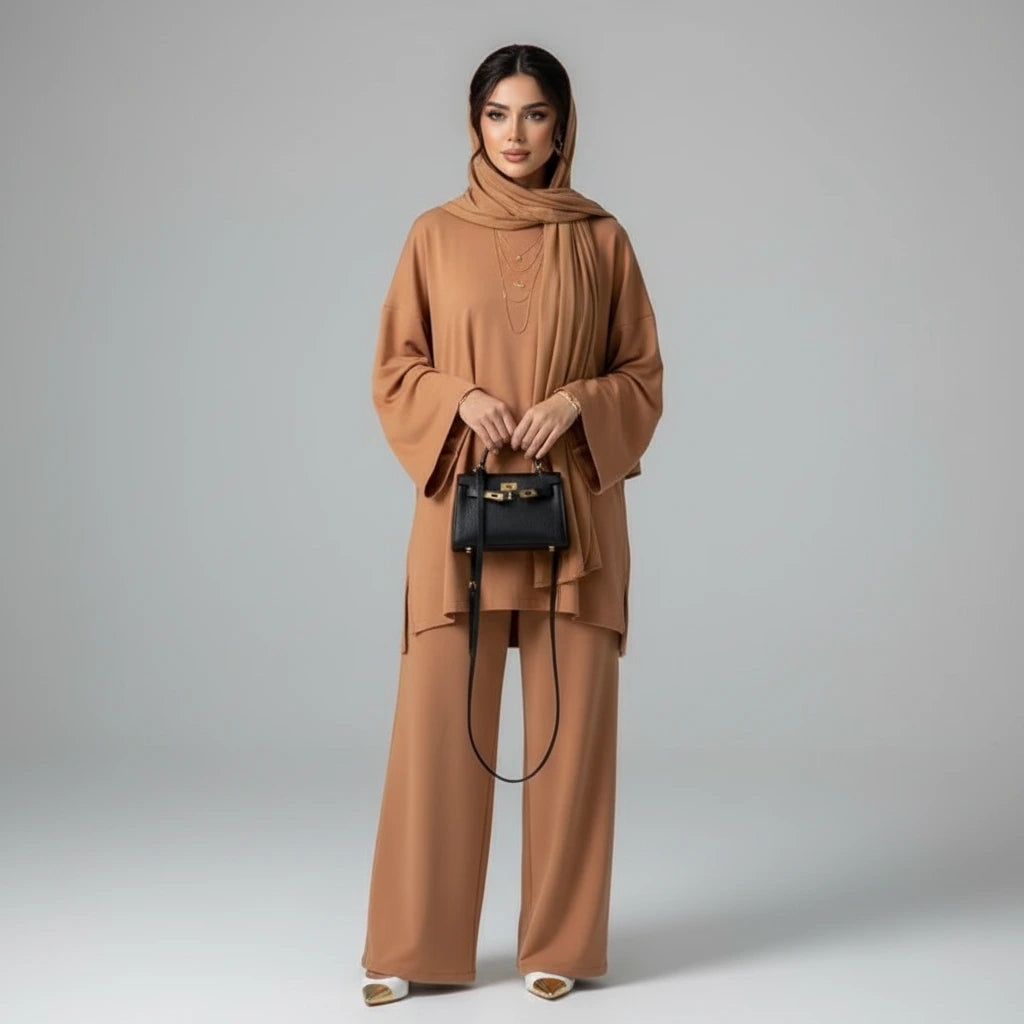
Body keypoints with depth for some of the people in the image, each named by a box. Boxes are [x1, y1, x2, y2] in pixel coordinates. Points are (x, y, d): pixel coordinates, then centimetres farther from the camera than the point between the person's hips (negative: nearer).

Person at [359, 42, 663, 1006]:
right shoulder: (435, 235, 6)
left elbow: (644, 374, 8)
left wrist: (576, 403, -11)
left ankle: (559, 942, 14)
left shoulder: (601, 238, 6)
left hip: (573, 512, 0)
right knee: (437, 722, -2)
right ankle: (411, 946, 9)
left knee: (569, 723, 2)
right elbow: (393, 370, 7)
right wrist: (459, 399, -12)